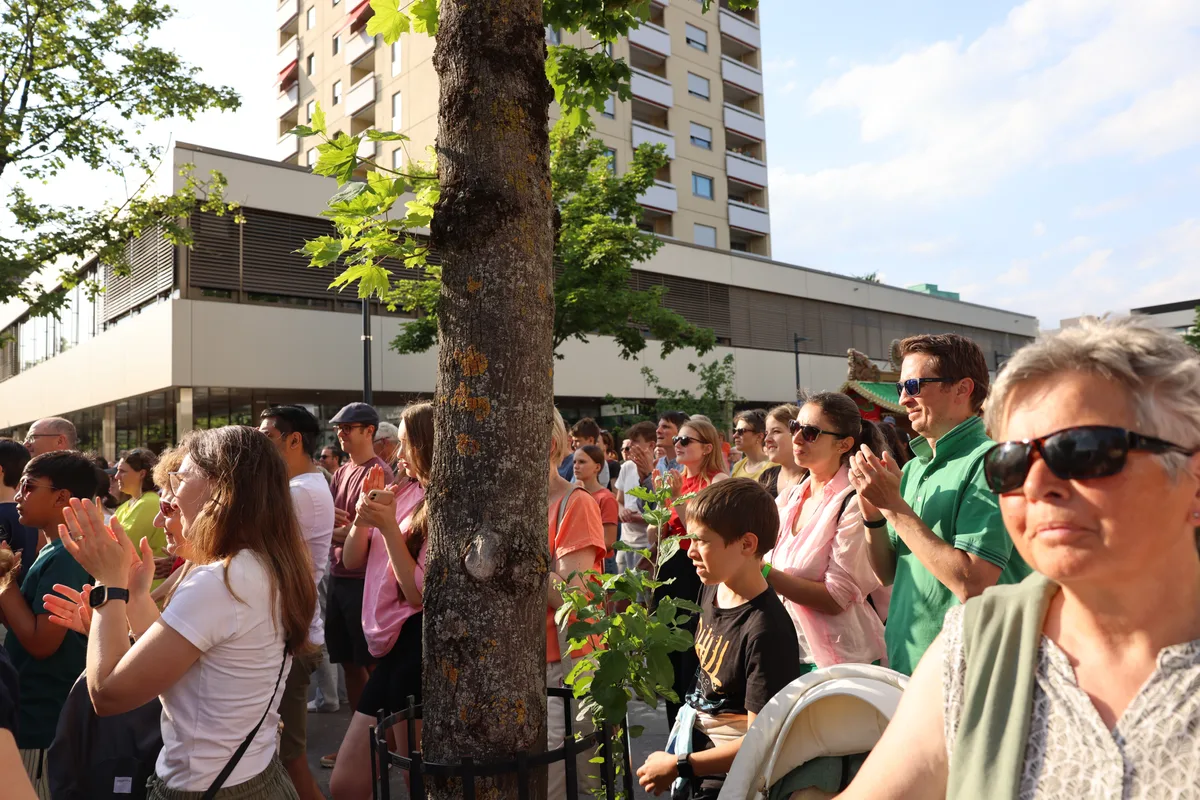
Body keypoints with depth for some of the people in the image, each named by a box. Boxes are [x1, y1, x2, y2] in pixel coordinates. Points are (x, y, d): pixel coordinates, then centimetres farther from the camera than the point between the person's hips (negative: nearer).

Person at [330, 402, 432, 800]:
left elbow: (421, 595, -17)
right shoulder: (404, 492, 11)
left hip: (418, 651, -8)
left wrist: (389, 527, -18)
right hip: (395, 648, 8)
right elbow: (352, 560, 13)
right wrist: (363, 513, -4)